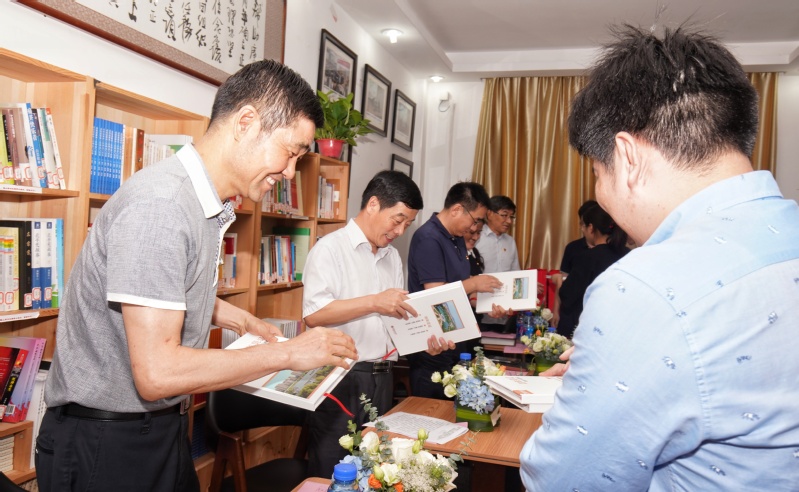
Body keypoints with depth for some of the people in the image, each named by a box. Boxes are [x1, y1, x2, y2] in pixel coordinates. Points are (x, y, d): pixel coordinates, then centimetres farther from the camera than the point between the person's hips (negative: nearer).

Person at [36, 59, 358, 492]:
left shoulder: (205, 204, 4)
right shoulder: (160, 205, -26)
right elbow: (157, 372, -29)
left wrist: (231, 316, 5)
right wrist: (288, 353, -22)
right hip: (105, 442, -8)